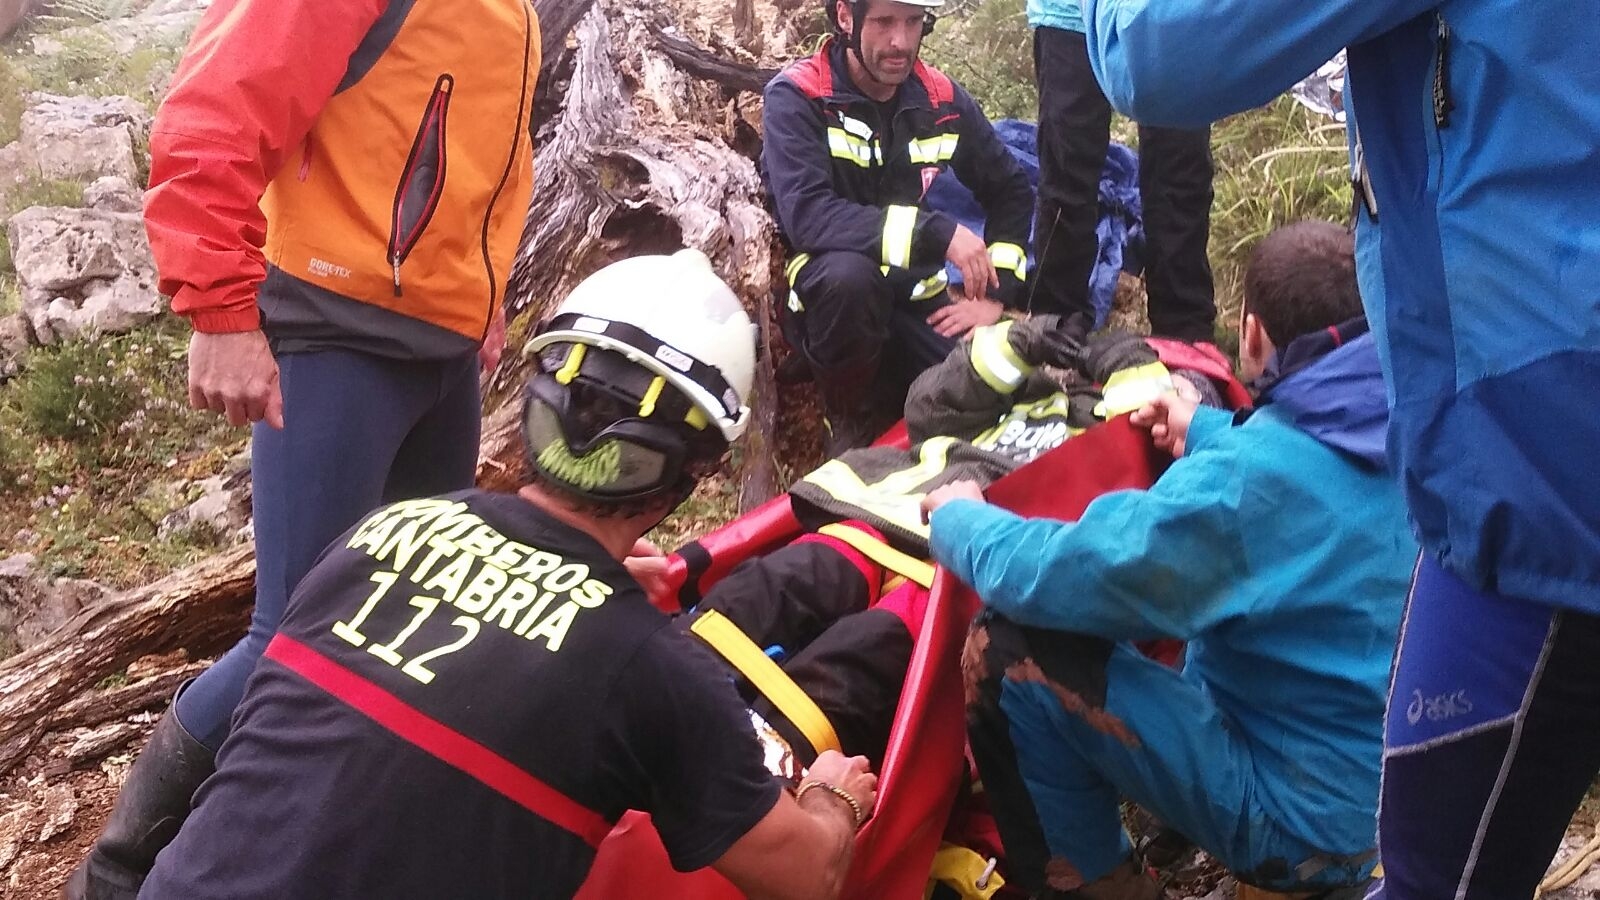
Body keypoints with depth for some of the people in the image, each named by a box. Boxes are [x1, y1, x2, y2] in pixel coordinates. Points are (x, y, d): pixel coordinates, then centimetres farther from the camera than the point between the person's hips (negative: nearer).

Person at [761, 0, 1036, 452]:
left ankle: (892, 390, 13)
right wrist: (938, 233, -35)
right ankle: (851, 420, -11)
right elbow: (806, 216, -31)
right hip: (826, 294, -4)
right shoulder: (796, 97, -16)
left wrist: (996, 293, -1)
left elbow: (1010, 191, 11)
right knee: (849, 273, -38)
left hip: (913, 294, 4)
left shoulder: (942, 98, -1)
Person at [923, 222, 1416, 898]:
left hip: (1307, 821, -8)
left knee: (1005, 650, -13)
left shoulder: (1244, 480, -29)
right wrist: (1207, 432, 29)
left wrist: (957, 518, -4)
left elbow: (1046, 574, -23)